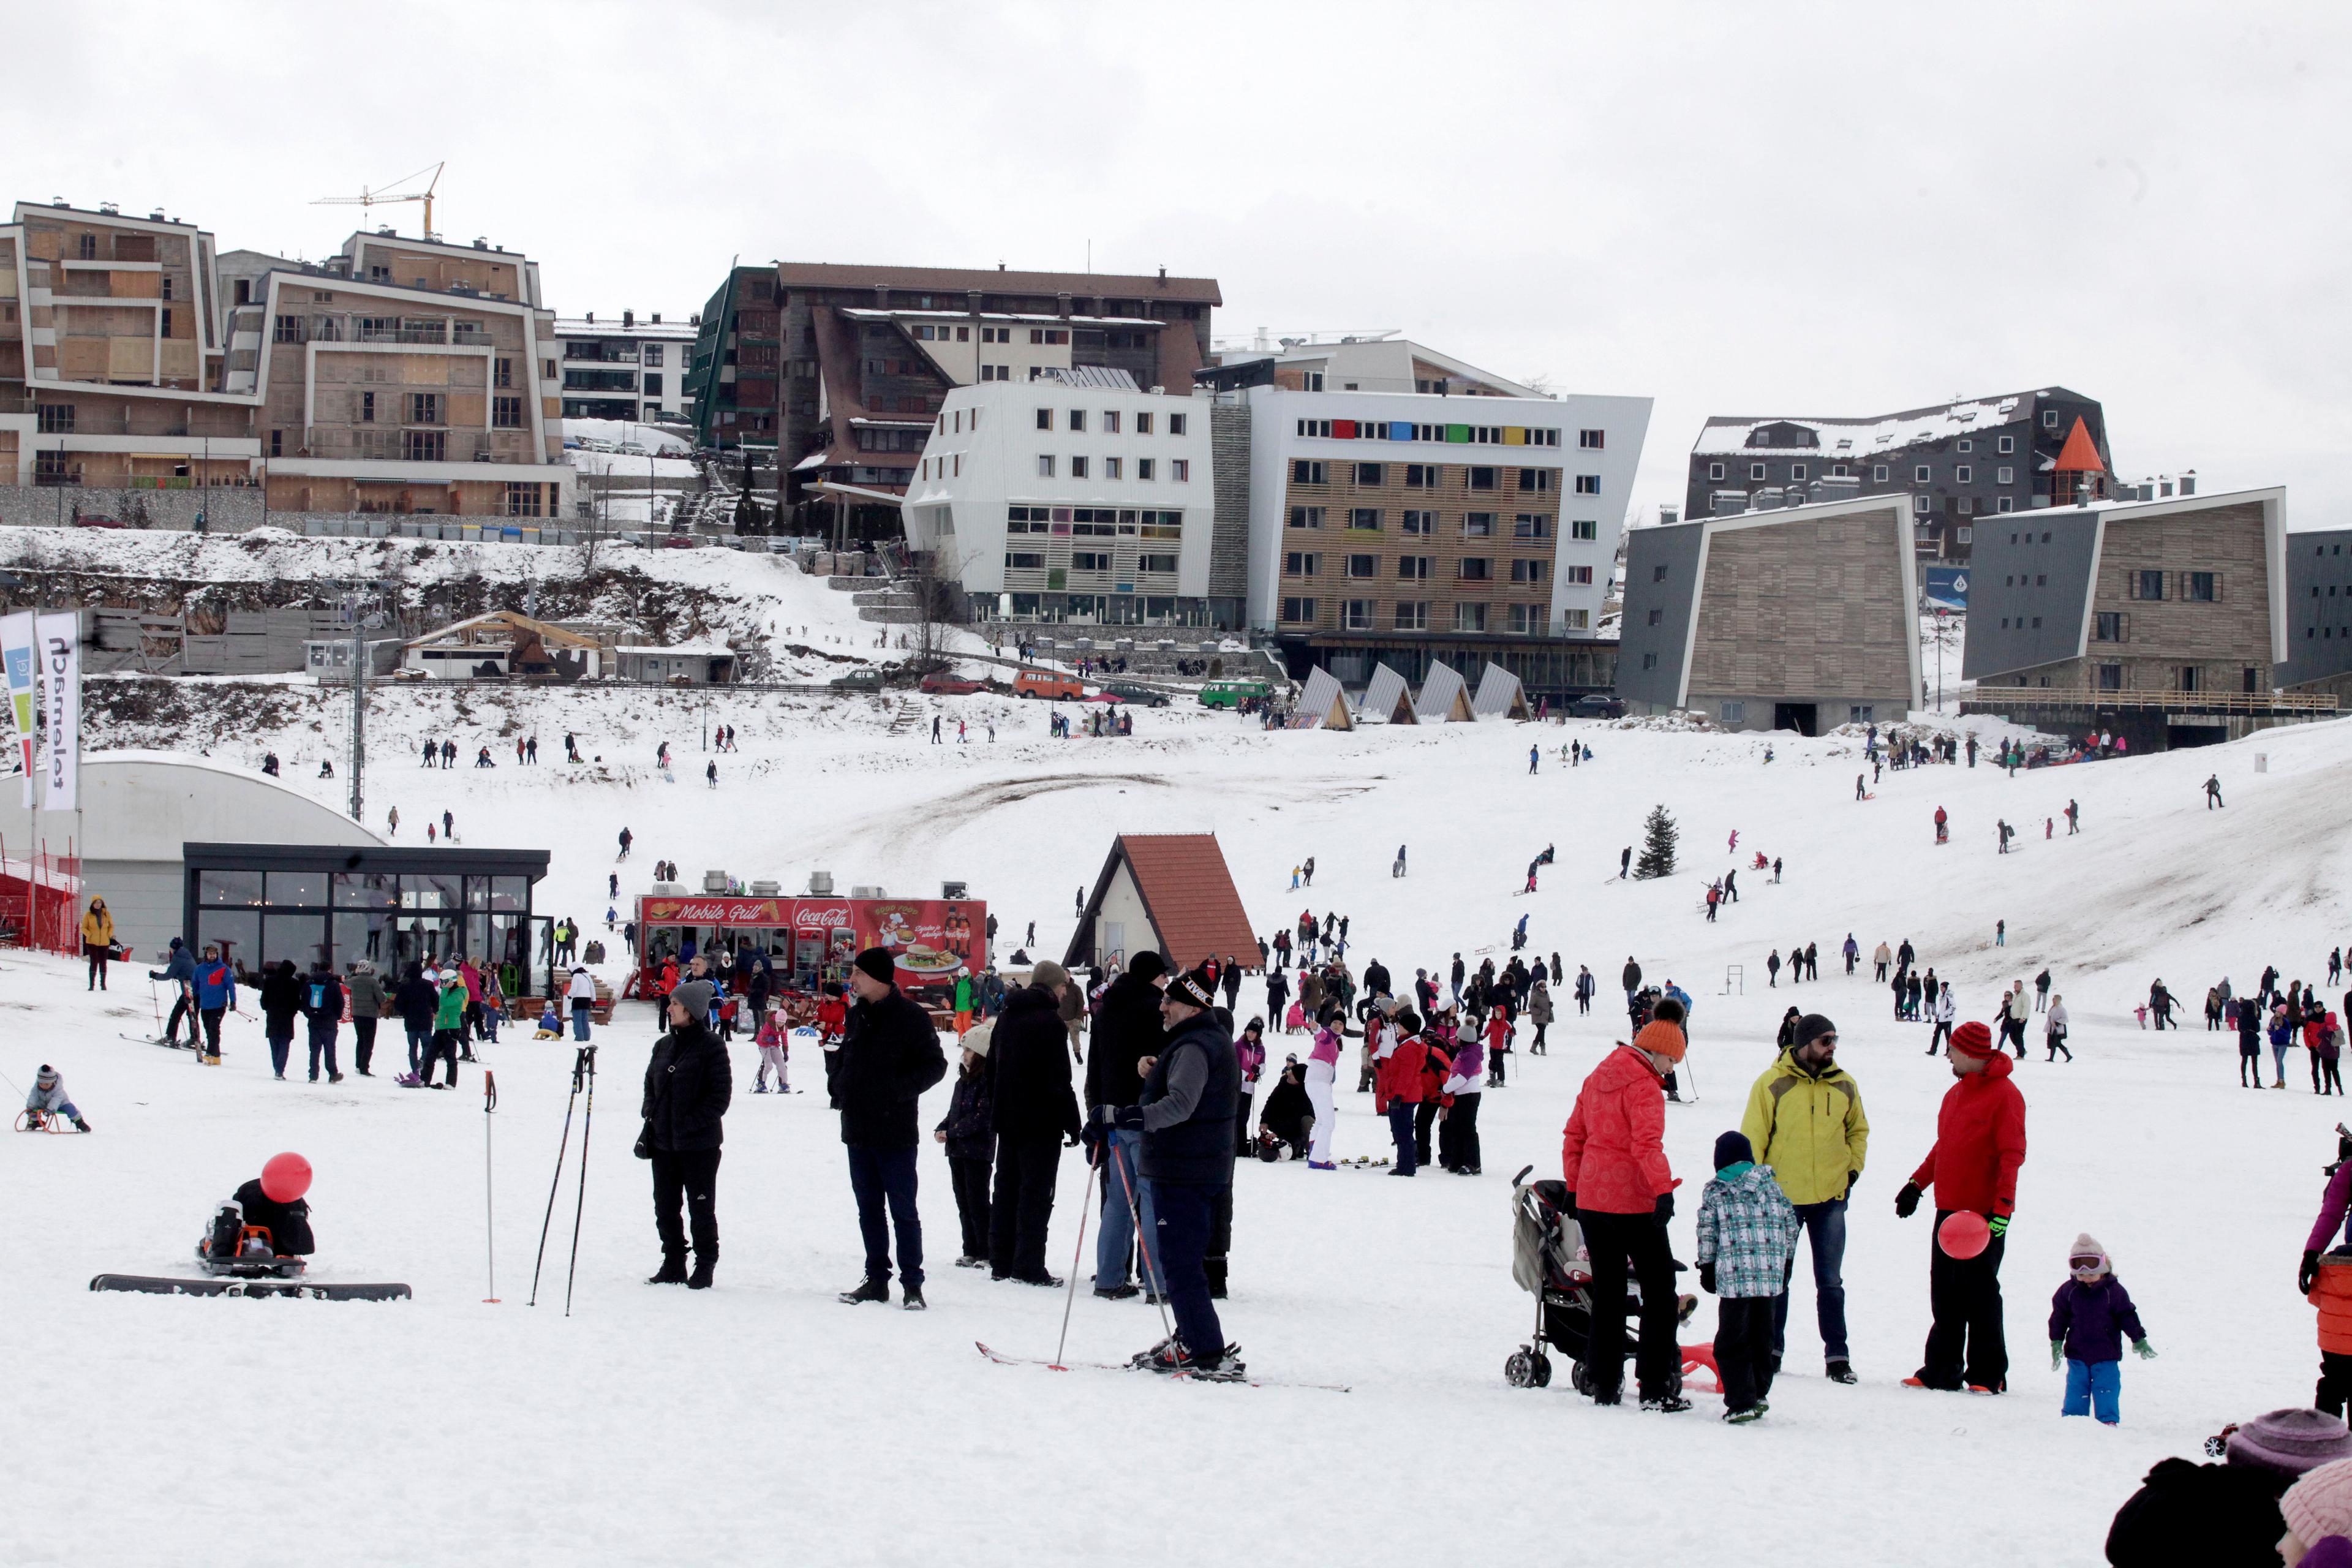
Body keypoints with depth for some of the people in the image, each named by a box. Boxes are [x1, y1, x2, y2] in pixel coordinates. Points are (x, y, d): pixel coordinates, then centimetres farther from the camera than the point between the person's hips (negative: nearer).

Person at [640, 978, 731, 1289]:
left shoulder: (711, 1048, -10)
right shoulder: (663, 1046, 10)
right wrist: (650, 1118, 4)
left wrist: (692, 1123, -18)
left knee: (701, 1208, 3)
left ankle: (704, 1266, 13)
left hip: (699, 1144, -7)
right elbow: (650, 1086, 18)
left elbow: (720, 1096, -13)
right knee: (665, 1207, 10)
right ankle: (673, 1265, 21)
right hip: (664, 1143, 7)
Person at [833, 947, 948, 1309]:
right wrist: (840, 1089, 6)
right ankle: (877, 1279, 18)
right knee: (869, 1209, 11)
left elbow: (935, 1065, -9)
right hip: (858, 1130, 7)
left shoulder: (911, 1018, -10)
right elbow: (843, 1056, 24)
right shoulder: (857, 1015, 10)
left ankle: (912, 1283, 2)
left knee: (903, 1210, -3)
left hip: (895, 1133, -7)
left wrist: (899, 1090, -20)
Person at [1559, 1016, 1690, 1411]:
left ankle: (1604, 1384, 16)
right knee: (1659, 1289, 0)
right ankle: (1657, 1389, -5)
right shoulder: (1644, 1087, -13)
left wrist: (1573, 1186, 22)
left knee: (1607, 1290, 15)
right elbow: (1647, 1144, -25)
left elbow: (1574, 1135, 16)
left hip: (1590, 1199, 8)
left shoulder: (1596, 1079, 12)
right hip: (1633, 1201, -7)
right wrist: (1664, 1189, -33)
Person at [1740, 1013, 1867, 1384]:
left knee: (1830, 1281, 5)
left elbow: (1858, 1130, 20)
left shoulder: (1844, 1086, 3)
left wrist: (1854, 1167, 7)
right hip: (1782, 1197, -2)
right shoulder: (1773, 1084, -8)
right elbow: (1753, 1138, -5)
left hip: (1831, 1197, 2)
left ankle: (1837, 1355, 8)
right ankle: (1771, 1350, 20)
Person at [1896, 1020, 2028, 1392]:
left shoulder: (2004, 1095, -10)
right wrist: (1917, 1184, 19)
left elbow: (2012, 1155, -16)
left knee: (1980, 1293, -3)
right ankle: (1942, 1369, 15)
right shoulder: (1956, 1093, 16)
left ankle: (1988, 1374, 4)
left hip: (1985, 1213, -8)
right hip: (1949, 1208, 8)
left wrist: (2003, 1208, -22)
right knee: (1945, 1294, 9)